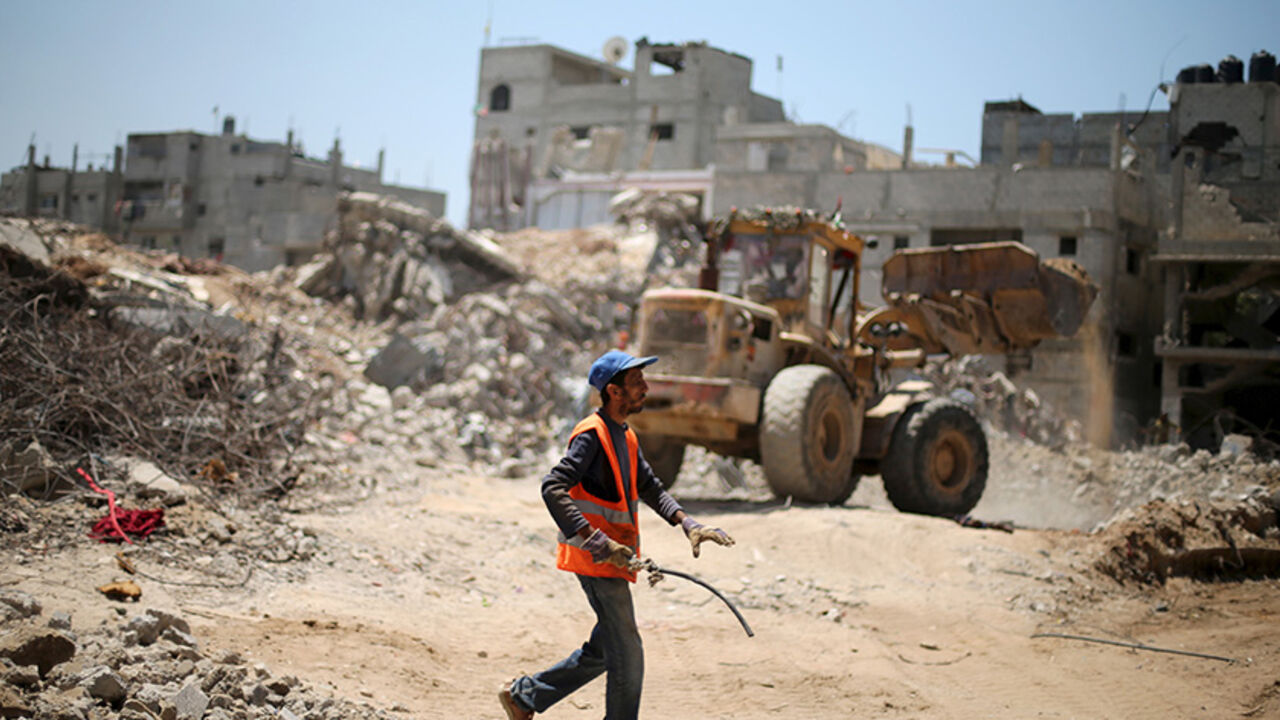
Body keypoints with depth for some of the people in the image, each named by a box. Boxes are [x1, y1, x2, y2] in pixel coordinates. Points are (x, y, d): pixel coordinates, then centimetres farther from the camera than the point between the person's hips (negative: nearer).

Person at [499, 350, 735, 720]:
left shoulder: (626, 437, 13)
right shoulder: (592, 435, -17)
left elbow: (650, 488, 20)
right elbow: (553, 488, -27)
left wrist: (688, 524, 4)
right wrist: (598, 541, -33)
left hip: (612, 558, 10)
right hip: (596, 562, -10)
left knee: (603, 651, 18)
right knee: (628, 656, -3)